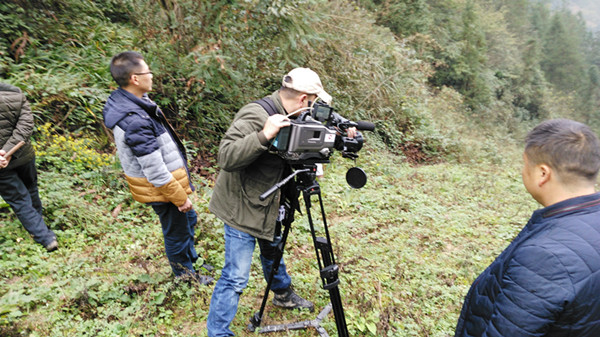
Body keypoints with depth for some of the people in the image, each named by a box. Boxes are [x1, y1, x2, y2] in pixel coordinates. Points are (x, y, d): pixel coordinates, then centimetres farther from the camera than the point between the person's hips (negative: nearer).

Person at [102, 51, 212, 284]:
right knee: (177, 232, 14)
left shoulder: (127, 101, 0)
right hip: (162, 188, -10)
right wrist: (180, 197, -16)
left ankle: (191, 259, 51)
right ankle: (184, 273, 40)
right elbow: (155, 171, -28)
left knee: (189, 221, 27)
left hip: (171, 178, 10)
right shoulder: (134, 121, -32)